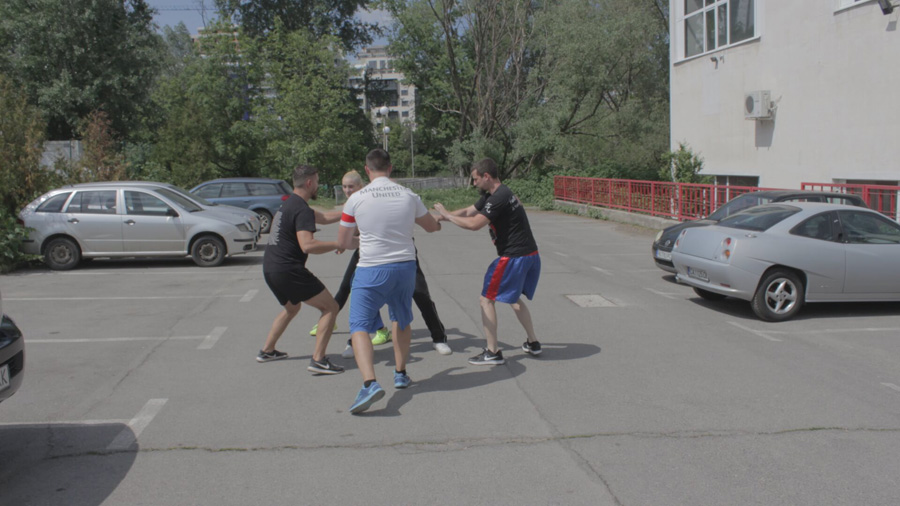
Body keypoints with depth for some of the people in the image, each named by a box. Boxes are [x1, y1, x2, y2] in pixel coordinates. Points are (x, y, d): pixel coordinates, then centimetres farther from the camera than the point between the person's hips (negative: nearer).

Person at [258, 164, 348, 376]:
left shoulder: (289, 203, 17)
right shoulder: (302, 210, -16)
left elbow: (324, 218, 27)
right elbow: (308, 245, -29)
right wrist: (339, 244, -22)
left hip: (270, 268, 10)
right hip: (288, 270, -10)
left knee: (292, 307, 33)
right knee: (330, 307, -4)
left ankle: (267, 351, 38)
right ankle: (318, 360, -11)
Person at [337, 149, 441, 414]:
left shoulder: (357, 199, -5)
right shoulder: (408, 196, 3)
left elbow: (342, 242, 4)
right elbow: (433, 227, 20)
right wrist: (439, 218, 45)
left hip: (371, 270, -4)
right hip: (405, 266, 4)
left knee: (359, 327, -2)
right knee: (402, 321, 26)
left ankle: (370, 383, -21)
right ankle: (400, 373, 35)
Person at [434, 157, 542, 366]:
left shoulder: (500, 198, -20)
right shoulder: (491, 195, 12)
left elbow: (474, 224, -26)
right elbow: (468, 211, 14)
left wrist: (446, 214, -15)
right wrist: (442, 217, 5)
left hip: (514, 257, -10)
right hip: (530, 255, 10)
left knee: (487, 299, -2)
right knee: (513, 298, 25)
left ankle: (493, 352, 2)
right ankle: (532, 343, 32)